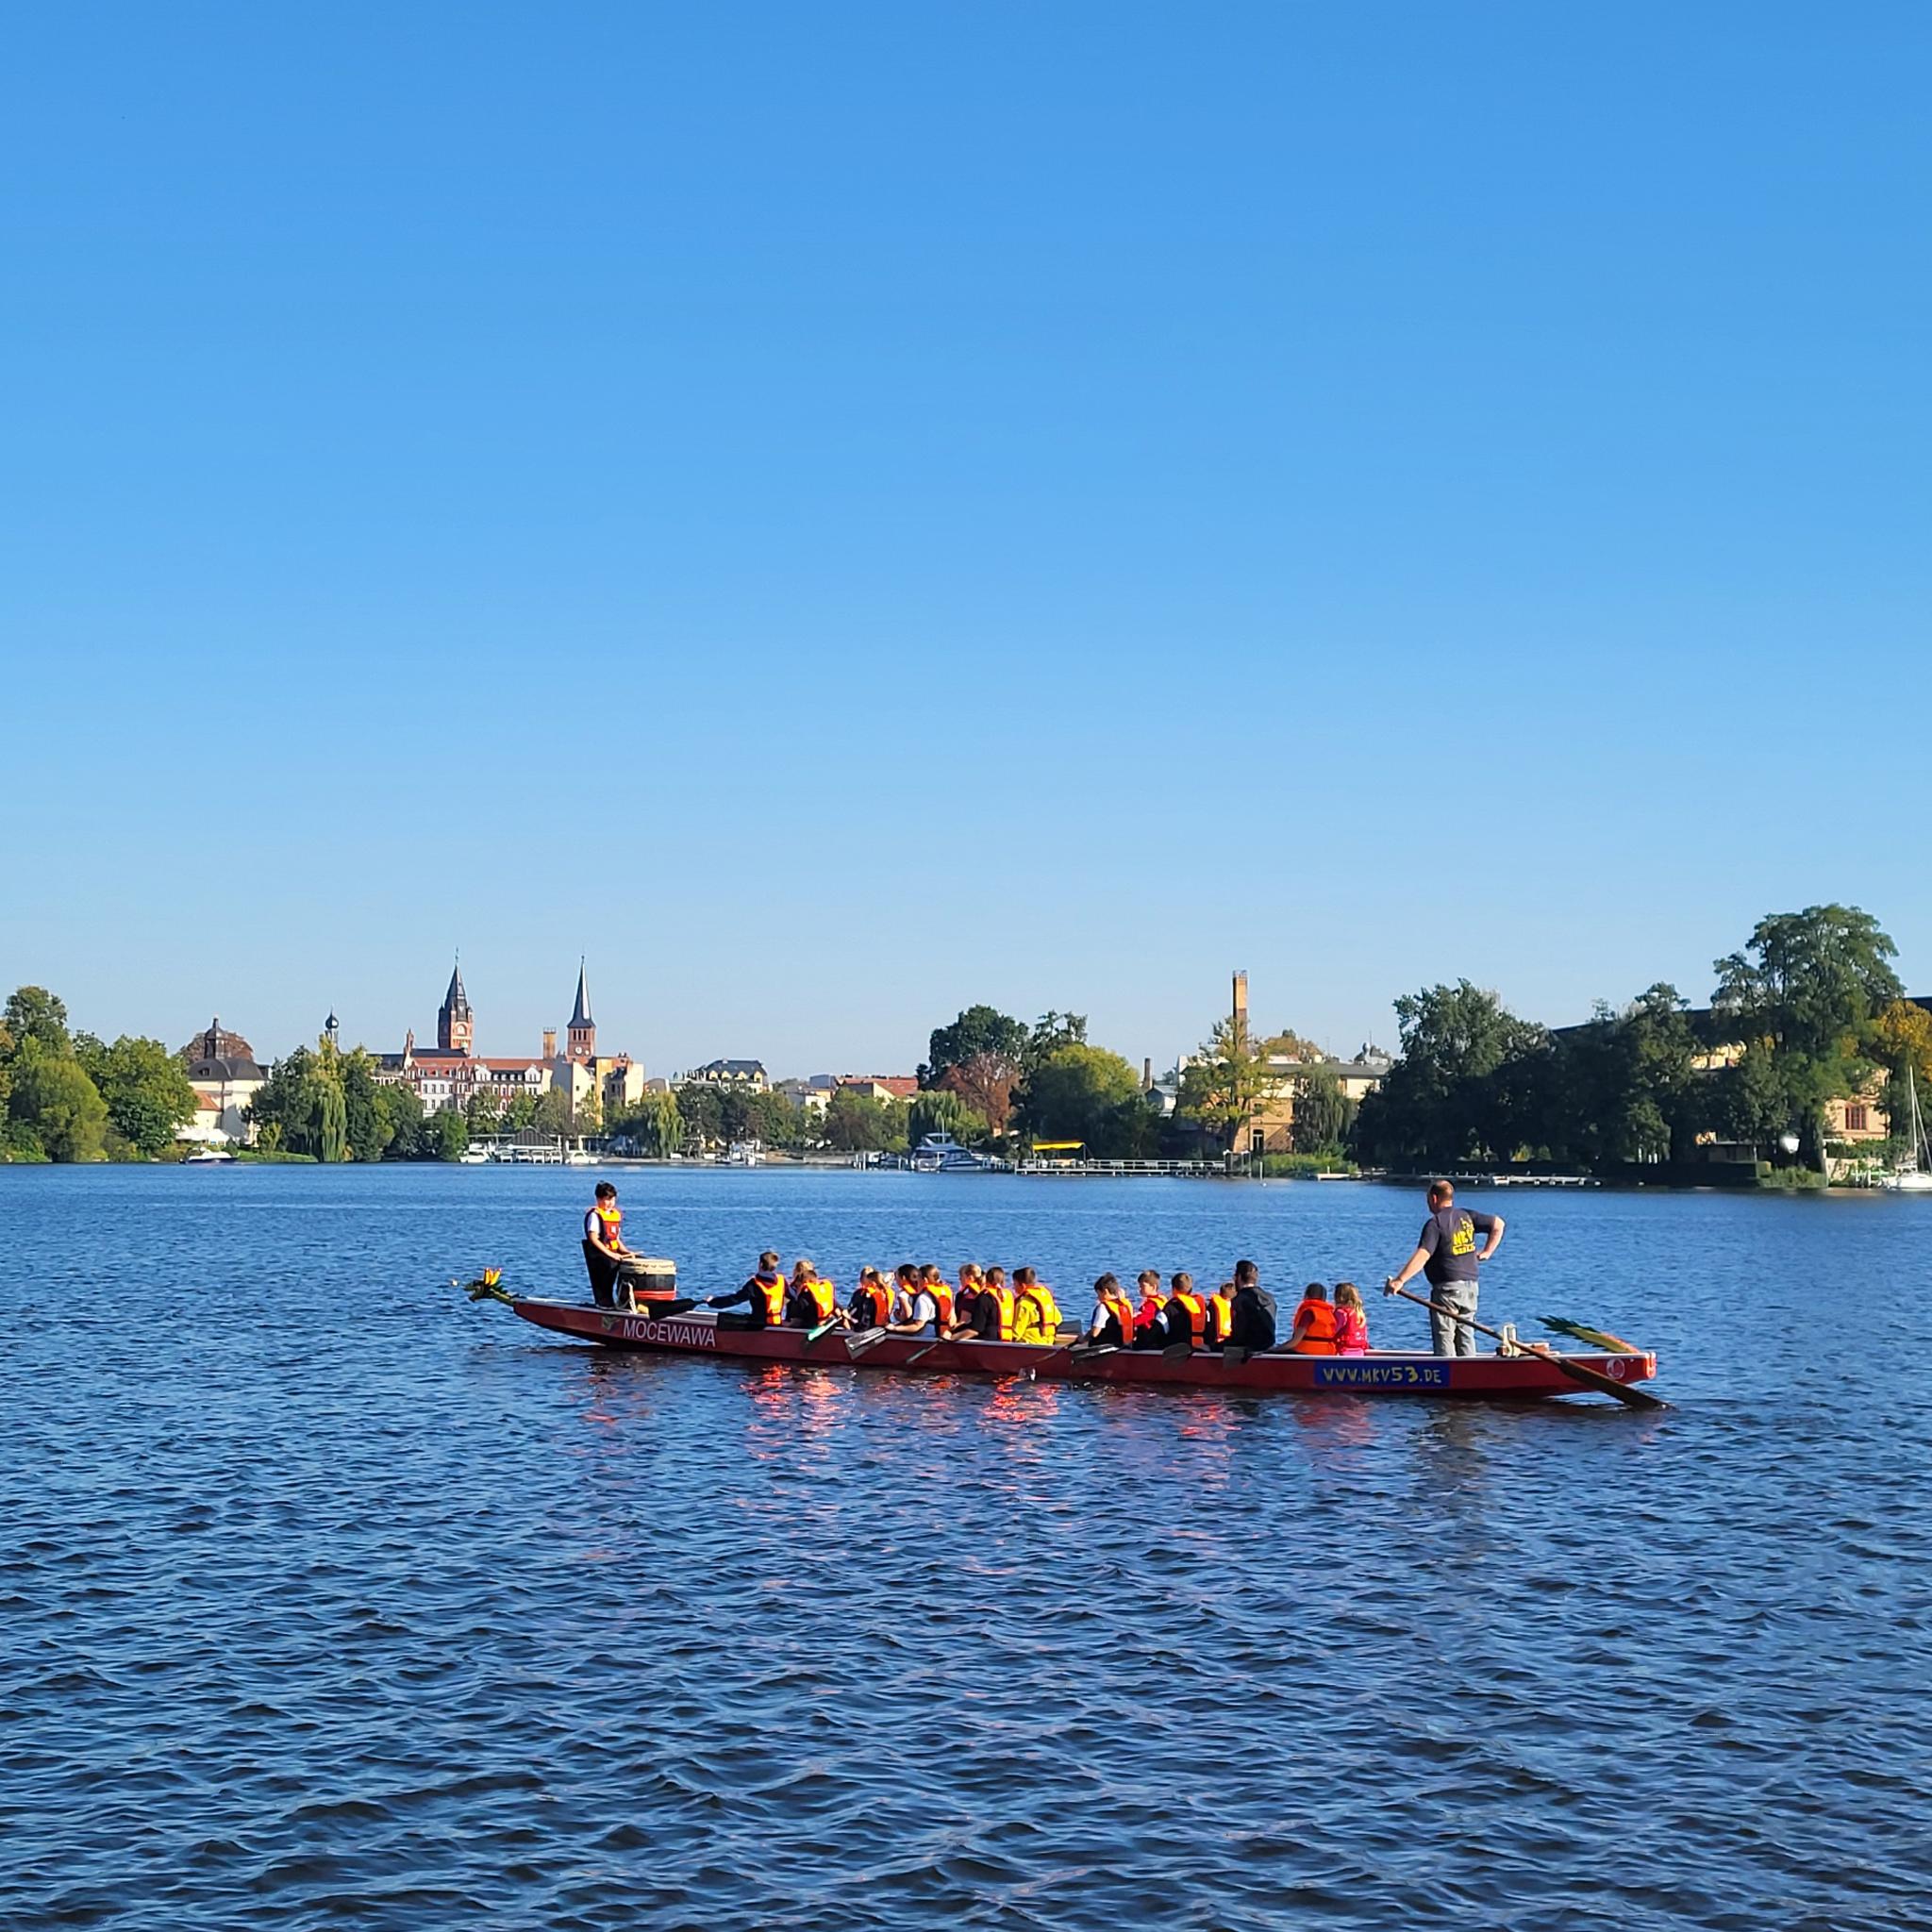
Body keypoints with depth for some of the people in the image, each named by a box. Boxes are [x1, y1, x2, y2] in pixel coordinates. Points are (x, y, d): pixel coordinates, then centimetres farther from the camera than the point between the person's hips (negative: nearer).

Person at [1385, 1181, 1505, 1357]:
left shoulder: (1435, 1223, -13)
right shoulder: (1466, 1216, 9)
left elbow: (1423, 1255, -25)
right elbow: (1498, 1223, 18)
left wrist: (1400, 1280, -31)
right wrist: (1486, 1252, 21)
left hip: (1447, 1288, -7)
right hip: (1470, 1286, 7)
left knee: (1444, 1337, -3)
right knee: (1465, 1336, 13)